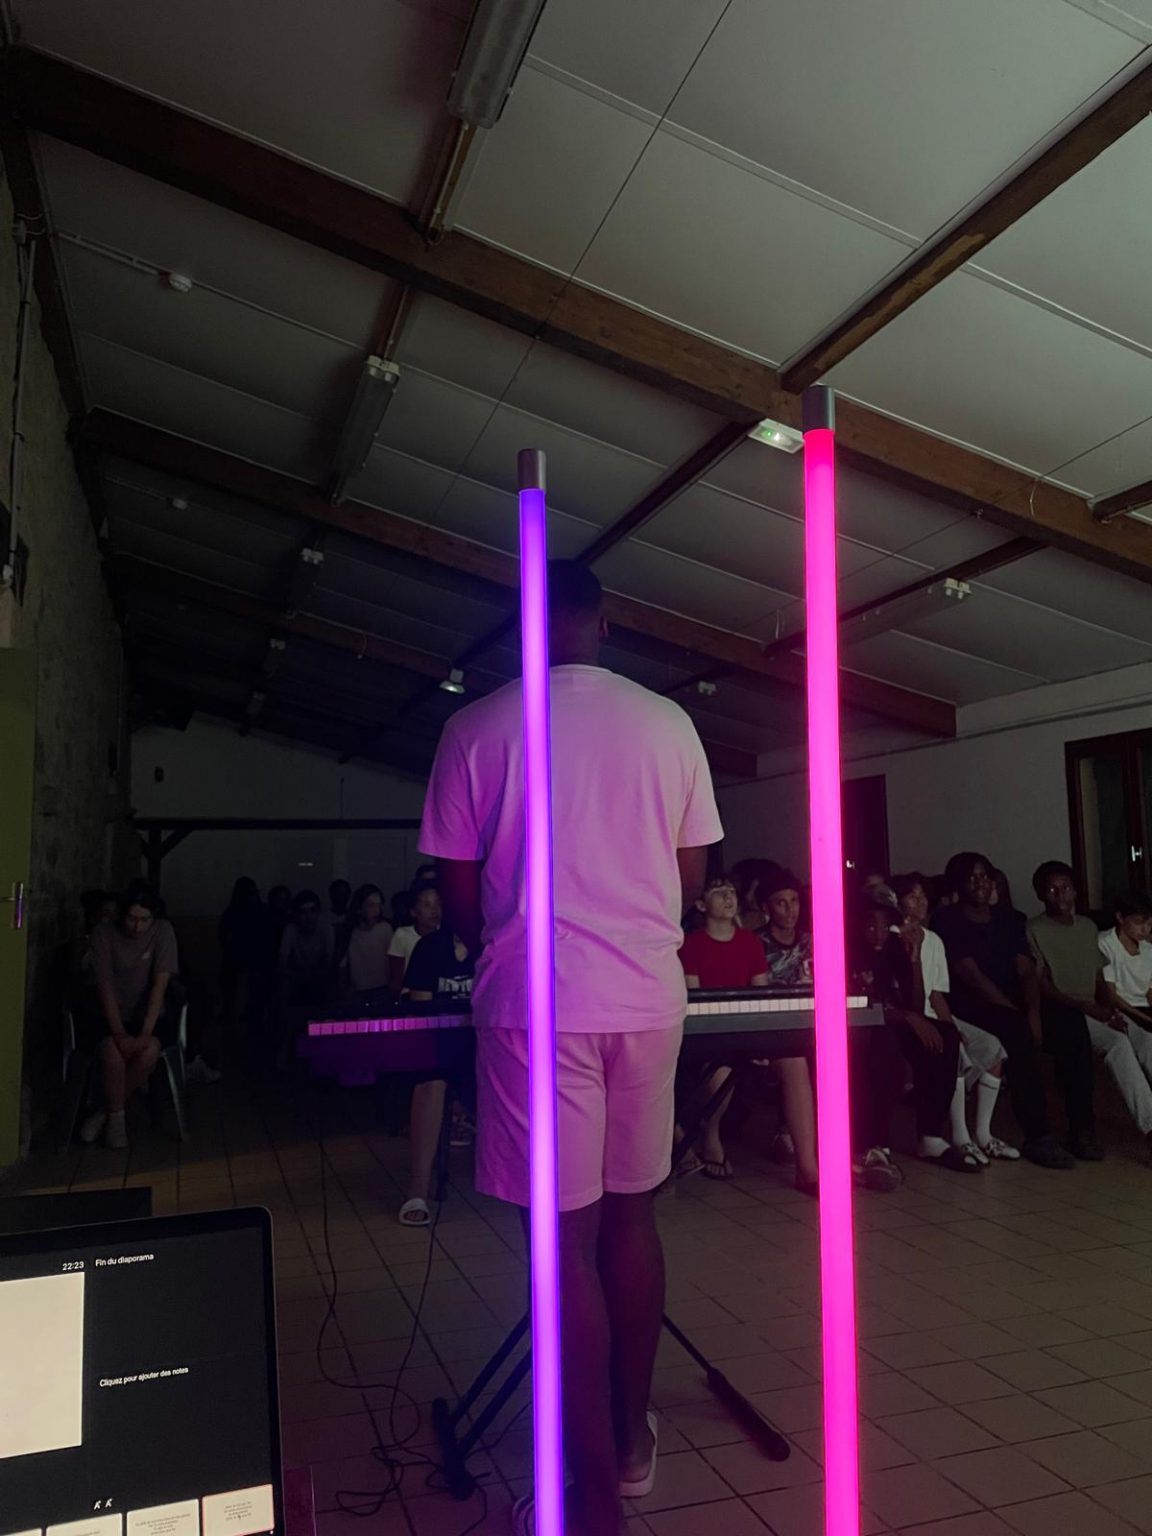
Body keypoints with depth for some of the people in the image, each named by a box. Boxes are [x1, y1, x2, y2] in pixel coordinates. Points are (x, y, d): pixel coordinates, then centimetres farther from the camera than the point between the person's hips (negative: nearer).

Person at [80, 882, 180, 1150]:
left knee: (149, 1052, -31)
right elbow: (104, 986, -14)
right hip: (110, 1015, 0)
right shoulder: (103, 934, -8)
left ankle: (105, 1112, -7)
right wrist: (119, 1033, -25)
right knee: (112, 1052, -32)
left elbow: (160, 985, -15)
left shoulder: (163, 931, -9)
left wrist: (146, 1033, -24)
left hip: (148, 1015, 0)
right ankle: (116, 1116, -7)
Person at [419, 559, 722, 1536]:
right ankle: (633, 1438, 33)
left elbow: (460, 894, 1)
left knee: (567, 1238, 4)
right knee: (632, 1215, 17)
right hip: (649, 997, 3)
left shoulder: (481, 727, -3)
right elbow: (692, 883, 9)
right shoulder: (668, 723, 3)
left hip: (539, 1002, -3)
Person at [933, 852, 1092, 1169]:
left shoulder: (1008, 919, 17)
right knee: (1018, 1033, -36)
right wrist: (1014, 1011, -17)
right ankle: (1037, 1137, -32)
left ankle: (1081, 1129, -17)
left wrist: (1033, 1011, -14)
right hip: (973, 1007, -6)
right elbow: (970, 975, -11)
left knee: (1072, 1027, -21)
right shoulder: (948, 921, -1)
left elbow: (1026, 970, 5)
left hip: (1015, 1004, 6)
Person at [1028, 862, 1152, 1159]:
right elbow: (1042, 988, -10)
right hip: (1060, 1013, -6)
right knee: (1118, 1042, -31)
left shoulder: (1088, 927, 16)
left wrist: (1111, 1008, -6)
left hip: (1094, 1010, 6)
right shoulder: (1035, 930, -5)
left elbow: (1100, 980, 15)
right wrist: (1090, 1008, -18)